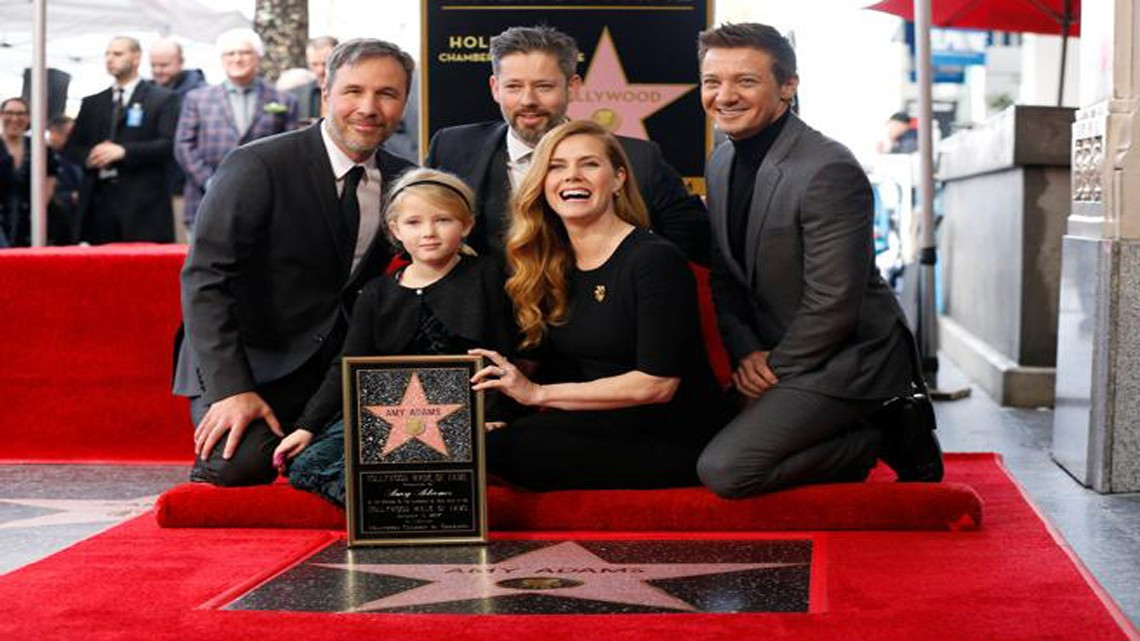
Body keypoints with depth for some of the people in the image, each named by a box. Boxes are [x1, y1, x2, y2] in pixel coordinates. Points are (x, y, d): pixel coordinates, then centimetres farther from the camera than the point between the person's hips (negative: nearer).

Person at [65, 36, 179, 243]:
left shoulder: (162, 99, 5)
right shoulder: (92, 103, 20)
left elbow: (169, 144, -7)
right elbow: (72, 146, 18)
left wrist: (123, 151, -15)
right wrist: (89, 156, -5)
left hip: (143, 205, -4)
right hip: (99, 201, 4)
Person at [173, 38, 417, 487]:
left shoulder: (402, 180, 5)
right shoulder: (256, 167, -13)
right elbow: (205, 279, -18)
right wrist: (231, 389, -27)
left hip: (342, 366, 5)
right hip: (252, 365, -5)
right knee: (241, 462, -31)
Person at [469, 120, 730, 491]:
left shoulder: (655, 259, -12)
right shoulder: (551, 267, 9)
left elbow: (657, 383, -17)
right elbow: (552, 364, 8)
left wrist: (538, 393, -17)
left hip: (670, 445, -6)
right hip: (601, 431, 6)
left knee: (499, 447, -26)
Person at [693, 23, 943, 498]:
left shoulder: (829, 171, -23)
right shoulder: (720, 164, 5)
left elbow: (833, 305, -23)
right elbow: (725, 277, 9)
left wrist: (774, 369, -11)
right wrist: (747, 353, -7)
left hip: (847, 359, -9)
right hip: (772, 354, 9)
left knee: (724, 469, -21)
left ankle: (885, 437, -2)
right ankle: (870, 426, 14)